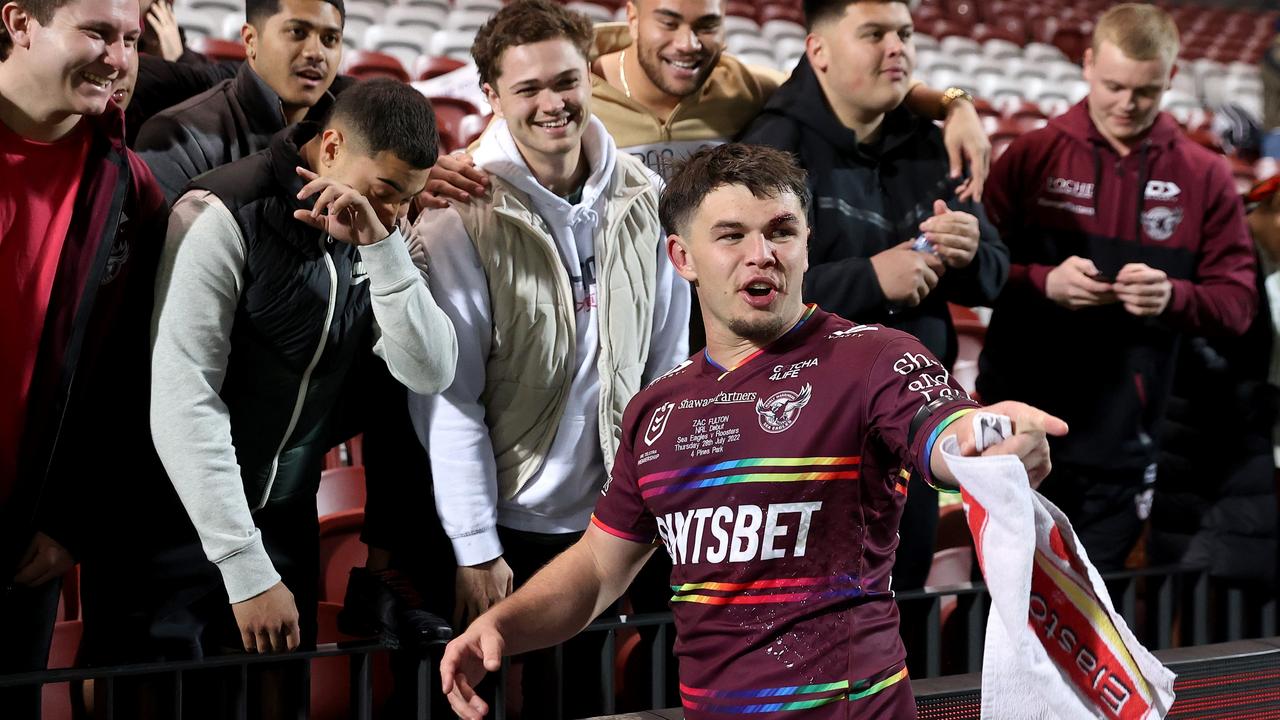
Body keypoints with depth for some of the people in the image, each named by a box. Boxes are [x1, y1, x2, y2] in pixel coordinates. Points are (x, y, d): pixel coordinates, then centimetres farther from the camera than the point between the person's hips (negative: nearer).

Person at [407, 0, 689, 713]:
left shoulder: (644, 199, -1)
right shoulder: (463, 215, -13)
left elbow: (668, 364, 5)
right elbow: (449, 394, -13)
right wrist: (474, 548, -14)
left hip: (612, 521, 4)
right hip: (509, 530, -3)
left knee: (592, 703, 13)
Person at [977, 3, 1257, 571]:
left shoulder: (1204, 178, 3)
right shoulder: (1032, 156, 2)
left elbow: (1236, 303, 1)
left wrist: (1174, 297, -19)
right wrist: (1044, 282, -19)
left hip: (1120, 452, 1)